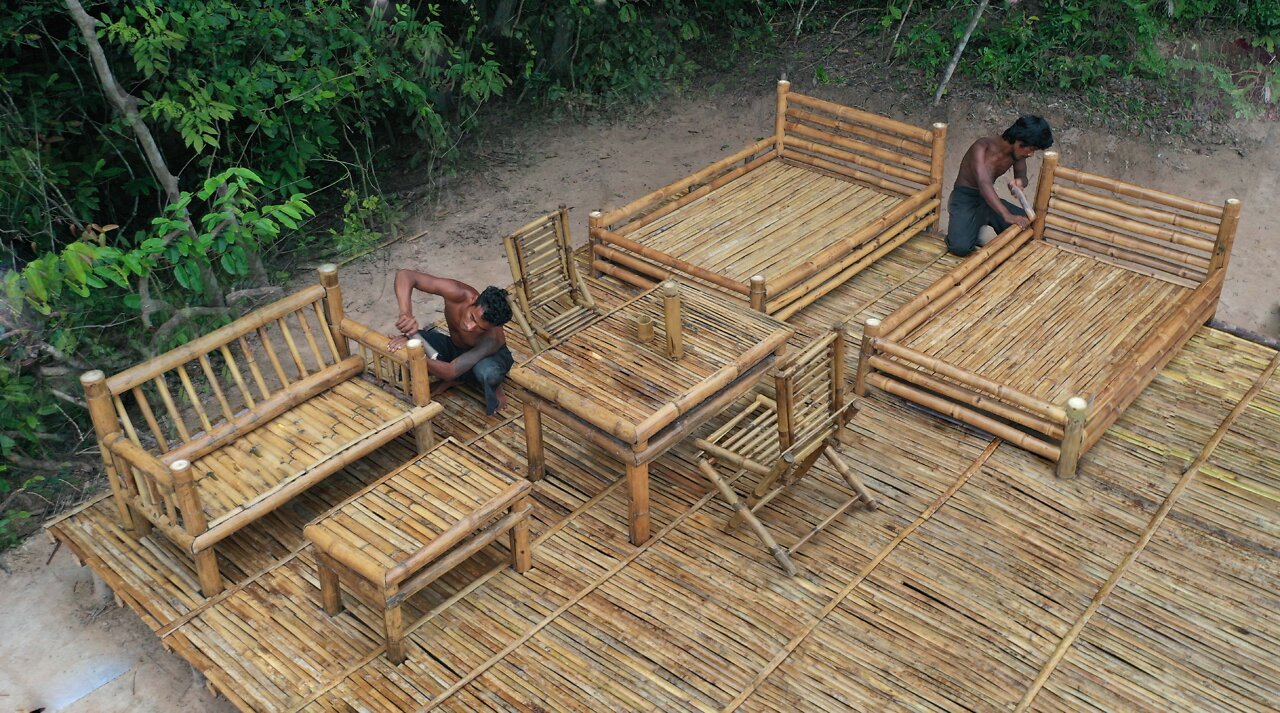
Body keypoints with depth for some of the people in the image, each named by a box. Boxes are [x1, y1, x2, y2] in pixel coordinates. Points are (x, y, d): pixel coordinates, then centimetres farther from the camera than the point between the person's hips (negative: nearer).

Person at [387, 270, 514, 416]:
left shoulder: (491, 339, -40)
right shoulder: (458, 294, -35)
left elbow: (451, 371, -42)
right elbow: (404, 275, -38)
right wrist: (406, 314, -54)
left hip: (489, 357, -4)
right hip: (454, 348, 4)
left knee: (487, 373, -43)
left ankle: (494, 389, -4)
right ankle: (451, 378, 1)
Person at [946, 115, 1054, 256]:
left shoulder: (1017, 151, -4)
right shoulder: (983, 148, -26)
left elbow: (1021, 175, 11)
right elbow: (984, 183, -39)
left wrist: (1020, 182, -17)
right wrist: (1007, 215, -51)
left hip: (989, 200, 7)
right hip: (965, 199, -7)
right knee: (961, 247, -32)